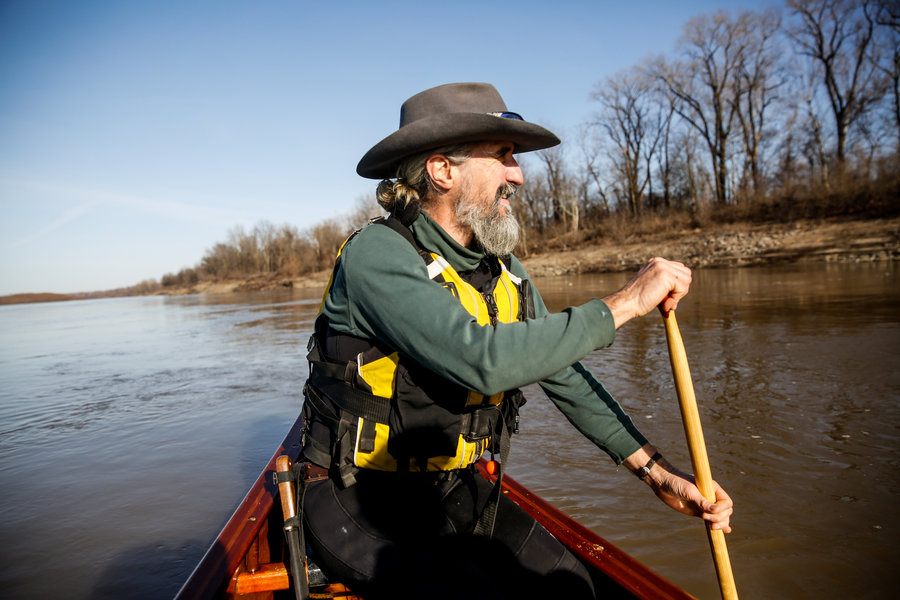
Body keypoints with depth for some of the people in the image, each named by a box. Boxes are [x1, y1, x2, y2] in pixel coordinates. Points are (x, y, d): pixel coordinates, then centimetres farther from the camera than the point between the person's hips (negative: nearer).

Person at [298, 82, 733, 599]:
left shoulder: (503, 270, 3)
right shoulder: (377, 253, -21)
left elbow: (562, 375, 3)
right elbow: (481, 359, -34)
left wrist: (656, 470, -5)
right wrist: (624, 304, -24)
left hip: (456, 491, 6)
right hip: (360, 502, -5)